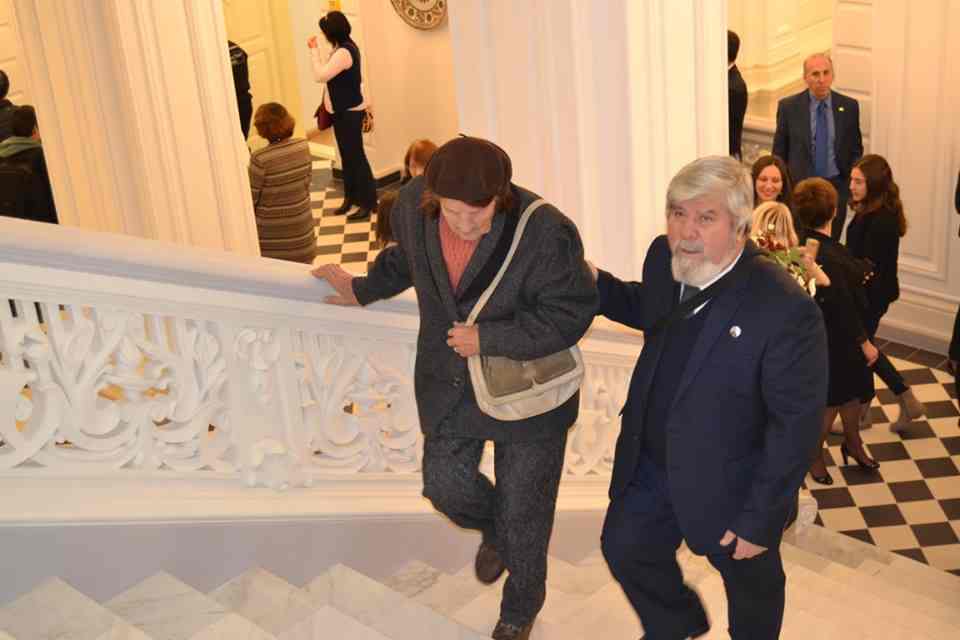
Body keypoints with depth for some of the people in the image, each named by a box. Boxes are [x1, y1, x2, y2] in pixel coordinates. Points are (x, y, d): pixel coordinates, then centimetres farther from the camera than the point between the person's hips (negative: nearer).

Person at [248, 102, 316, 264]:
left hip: (273, 229, -4)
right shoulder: (303, 146, -11)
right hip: (301, 220, 5)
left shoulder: (260, 159, -25)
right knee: (301, 266, 20)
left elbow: (252, 196, -15)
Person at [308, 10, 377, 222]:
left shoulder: (344, 52, -24)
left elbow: (320, 76, -26)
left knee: (356, 156, -5)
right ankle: (351, 197, 27)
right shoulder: (346, 47, 9)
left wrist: (314, 50, -19)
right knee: (347, 155, 17)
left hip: (350, 112, -10)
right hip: (343, 110, 10)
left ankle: (367, 203, 2)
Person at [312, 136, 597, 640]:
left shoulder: (545, 232, -30)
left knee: (523, 510, 12)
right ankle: (495, 529, 49)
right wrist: (363, 290, 22)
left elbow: (570, 314, -22)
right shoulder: (413, 206, -14)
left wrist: (488, 339, -27)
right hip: (448, 386, 4)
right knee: (446, 486, 11)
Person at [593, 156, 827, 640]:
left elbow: (796, 425, -24)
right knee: (623, 548, 23)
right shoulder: (664, 259, -11)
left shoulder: (785, 310, -31)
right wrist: (594, 283, -4)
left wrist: (760, 519, -19)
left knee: (749, 582, 21)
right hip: (649, 464, 6)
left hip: (727, 486, -5)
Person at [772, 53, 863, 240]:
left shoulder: (848, 106, 2)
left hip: (836, 186, 1)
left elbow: (856, 149, 11)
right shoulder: (788, 107, -2)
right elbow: (779, 151, 4)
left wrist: (852, 183, 1)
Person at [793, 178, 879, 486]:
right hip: (834, 341, -9)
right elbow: (842, 307, -25)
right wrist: (864, 342, -15)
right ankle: (815, 455, 31)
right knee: (831, 400, 10)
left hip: (842, 336, 9)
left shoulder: (806, 244, -6)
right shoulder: (827, 256, -33)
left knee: (852, 391, 25)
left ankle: (853, 443, 46)